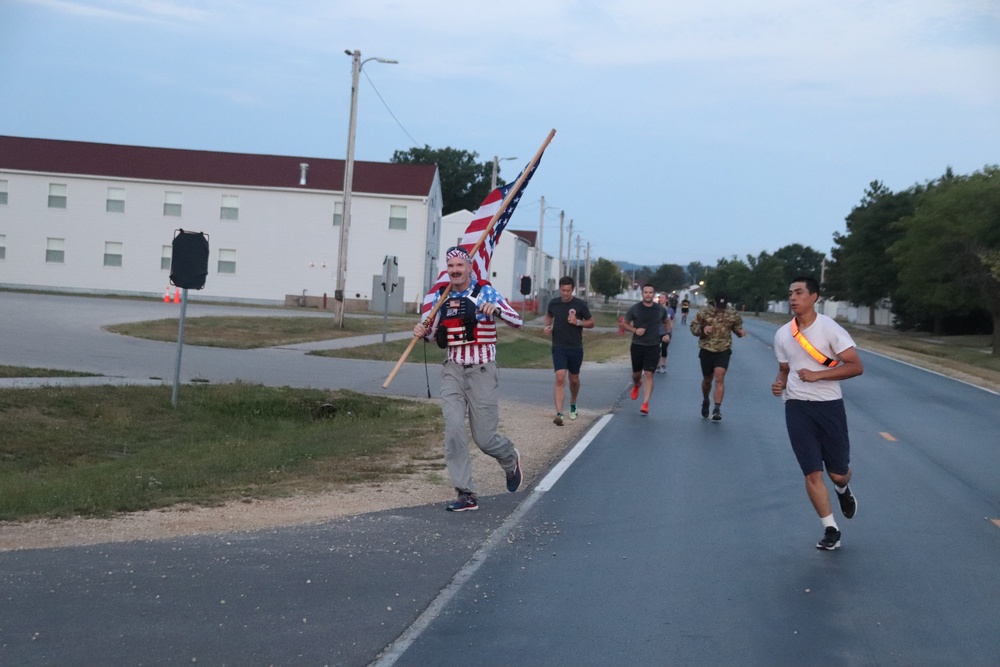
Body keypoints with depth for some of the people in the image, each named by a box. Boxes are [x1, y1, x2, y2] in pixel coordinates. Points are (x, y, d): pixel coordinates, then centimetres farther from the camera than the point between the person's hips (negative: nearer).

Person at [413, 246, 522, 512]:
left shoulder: (484, 292, -5)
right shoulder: (443, 297, 9)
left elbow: (518, 321, -12)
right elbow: (435, 332, 23)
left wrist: (496, 309, -31)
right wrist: (424, 332, 0)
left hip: (482, 371, -4)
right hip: (453, 370, 4)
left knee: (483, 438, 0)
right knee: (453, 430, -11)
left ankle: (511, 460, 35)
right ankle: (466, 494, -5)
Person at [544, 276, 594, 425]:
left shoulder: (580, 304, -8)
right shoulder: (554, 303, -1)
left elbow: (591, 323, 0)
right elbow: (549, 315, 21)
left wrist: (578, 322, -18)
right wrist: (547, 326, 1)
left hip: (575, 348, 0)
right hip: (558, 348, 0)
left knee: (574, 379, 15)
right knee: (560, 379, -13)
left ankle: (573, 405, 42)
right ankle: (559, 414, -19)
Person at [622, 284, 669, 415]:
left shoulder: (661, 310, 1)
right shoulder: (635, 309, -4)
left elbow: (666, 322, 19)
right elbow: (624, 324, 5)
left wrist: (668, 334, 2)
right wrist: (634, 330, -13)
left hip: (653, 347, -1)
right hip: (637, 345, 1)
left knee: (648, 374, -10)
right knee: (636, 373, 14)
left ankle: (645, 403, -10)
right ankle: (636, 386, 51)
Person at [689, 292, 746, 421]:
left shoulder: (732, 315, -1)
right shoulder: (704, 313, -5)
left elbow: (737, 326, 15)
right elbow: (693, 327, 1)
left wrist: (740, 332, -9)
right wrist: (702, 329, -21)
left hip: (723, 350, -1)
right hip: (706, 350, 1)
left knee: (719, 378, -16)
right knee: (707, 379, 15)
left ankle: (717, 409, -18)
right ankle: (705, 401, 43)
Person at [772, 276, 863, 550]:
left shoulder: (829, 328, -10)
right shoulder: (782, 334, 5)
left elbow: (856, 366, -13)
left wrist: (817, 375, -19)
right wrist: (779, 383, -3)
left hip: (829, 405, -3)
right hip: (797, 407, 3)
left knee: (838, 473, 5)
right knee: (812, 473, -3)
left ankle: (843, 490, 42)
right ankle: (831, 530, 8)